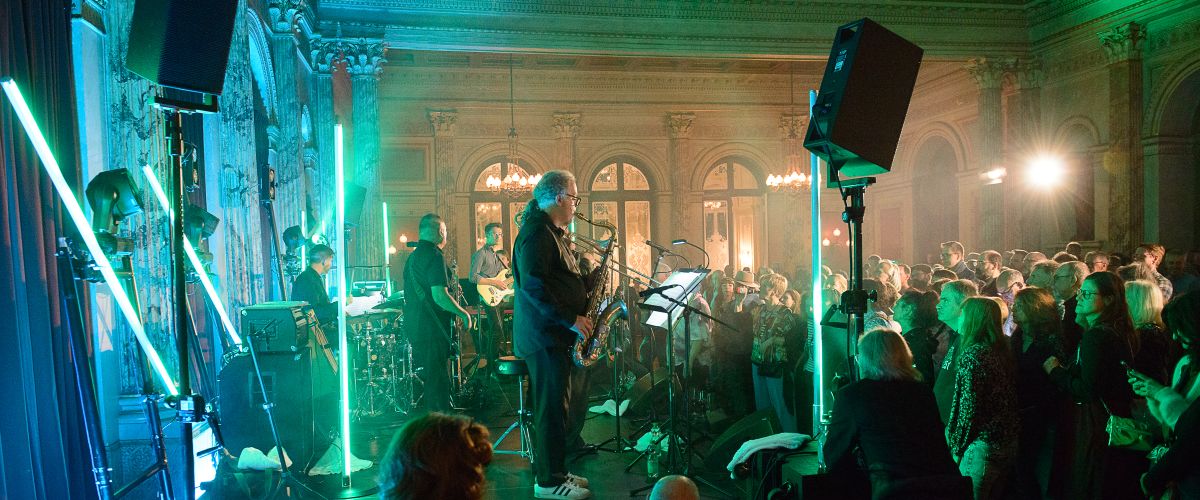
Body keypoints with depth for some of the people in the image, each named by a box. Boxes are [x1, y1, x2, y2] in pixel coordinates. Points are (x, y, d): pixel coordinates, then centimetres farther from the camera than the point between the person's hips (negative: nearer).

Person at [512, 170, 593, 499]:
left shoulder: (553, 232, 17)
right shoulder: (537, 232, -16)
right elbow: (533, 286, -25)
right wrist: (570, 319, -22)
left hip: (555, 333, 10)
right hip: (545, 335, -10)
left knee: (556, 406, 15)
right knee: (553, 408, -3)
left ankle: (553, 471, 27)